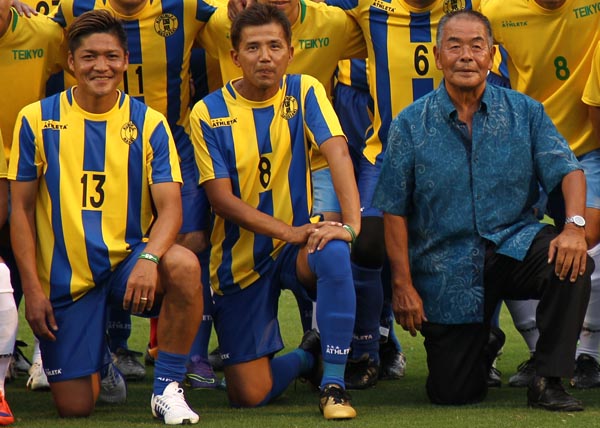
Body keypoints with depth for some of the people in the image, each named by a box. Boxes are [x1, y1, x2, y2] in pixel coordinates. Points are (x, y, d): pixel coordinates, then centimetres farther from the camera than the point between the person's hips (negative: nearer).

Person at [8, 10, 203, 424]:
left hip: (128, 259, 0)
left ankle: (168, 388, -17)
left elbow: (170, 208, -9)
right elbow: (21, 208, 2)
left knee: (183, 265, -35)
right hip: (65, 276, 0)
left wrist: (149, 257, -30)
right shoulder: (37, 120, -1)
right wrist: (32, 288, -6)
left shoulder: (149, 123, -1)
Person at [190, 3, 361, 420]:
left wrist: (351, 224, -34)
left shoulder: (304, 92, -4)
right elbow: (222, 198, -12)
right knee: (250, 394, -6)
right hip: (241, 259, 0)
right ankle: (307, 355, 29)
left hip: (298, 243, 0)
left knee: (334, 254, -38)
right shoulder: (209, 113, -7)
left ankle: (334, 384, -24)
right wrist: (291, 231, -24)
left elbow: (338, 153, -17)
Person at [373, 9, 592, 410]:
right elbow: (395, 211, -1)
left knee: (573, 262, -33)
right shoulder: (411, 124, -2)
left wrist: (574, 225, -27)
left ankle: (548, 381, -17)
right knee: (452, 393, -2)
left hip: (513, 243, 1)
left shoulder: (525, 112, 1)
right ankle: (480, 348, 36)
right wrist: (403, 284, -7)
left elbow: (567, 170, -6)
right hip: (447, 269, 0)